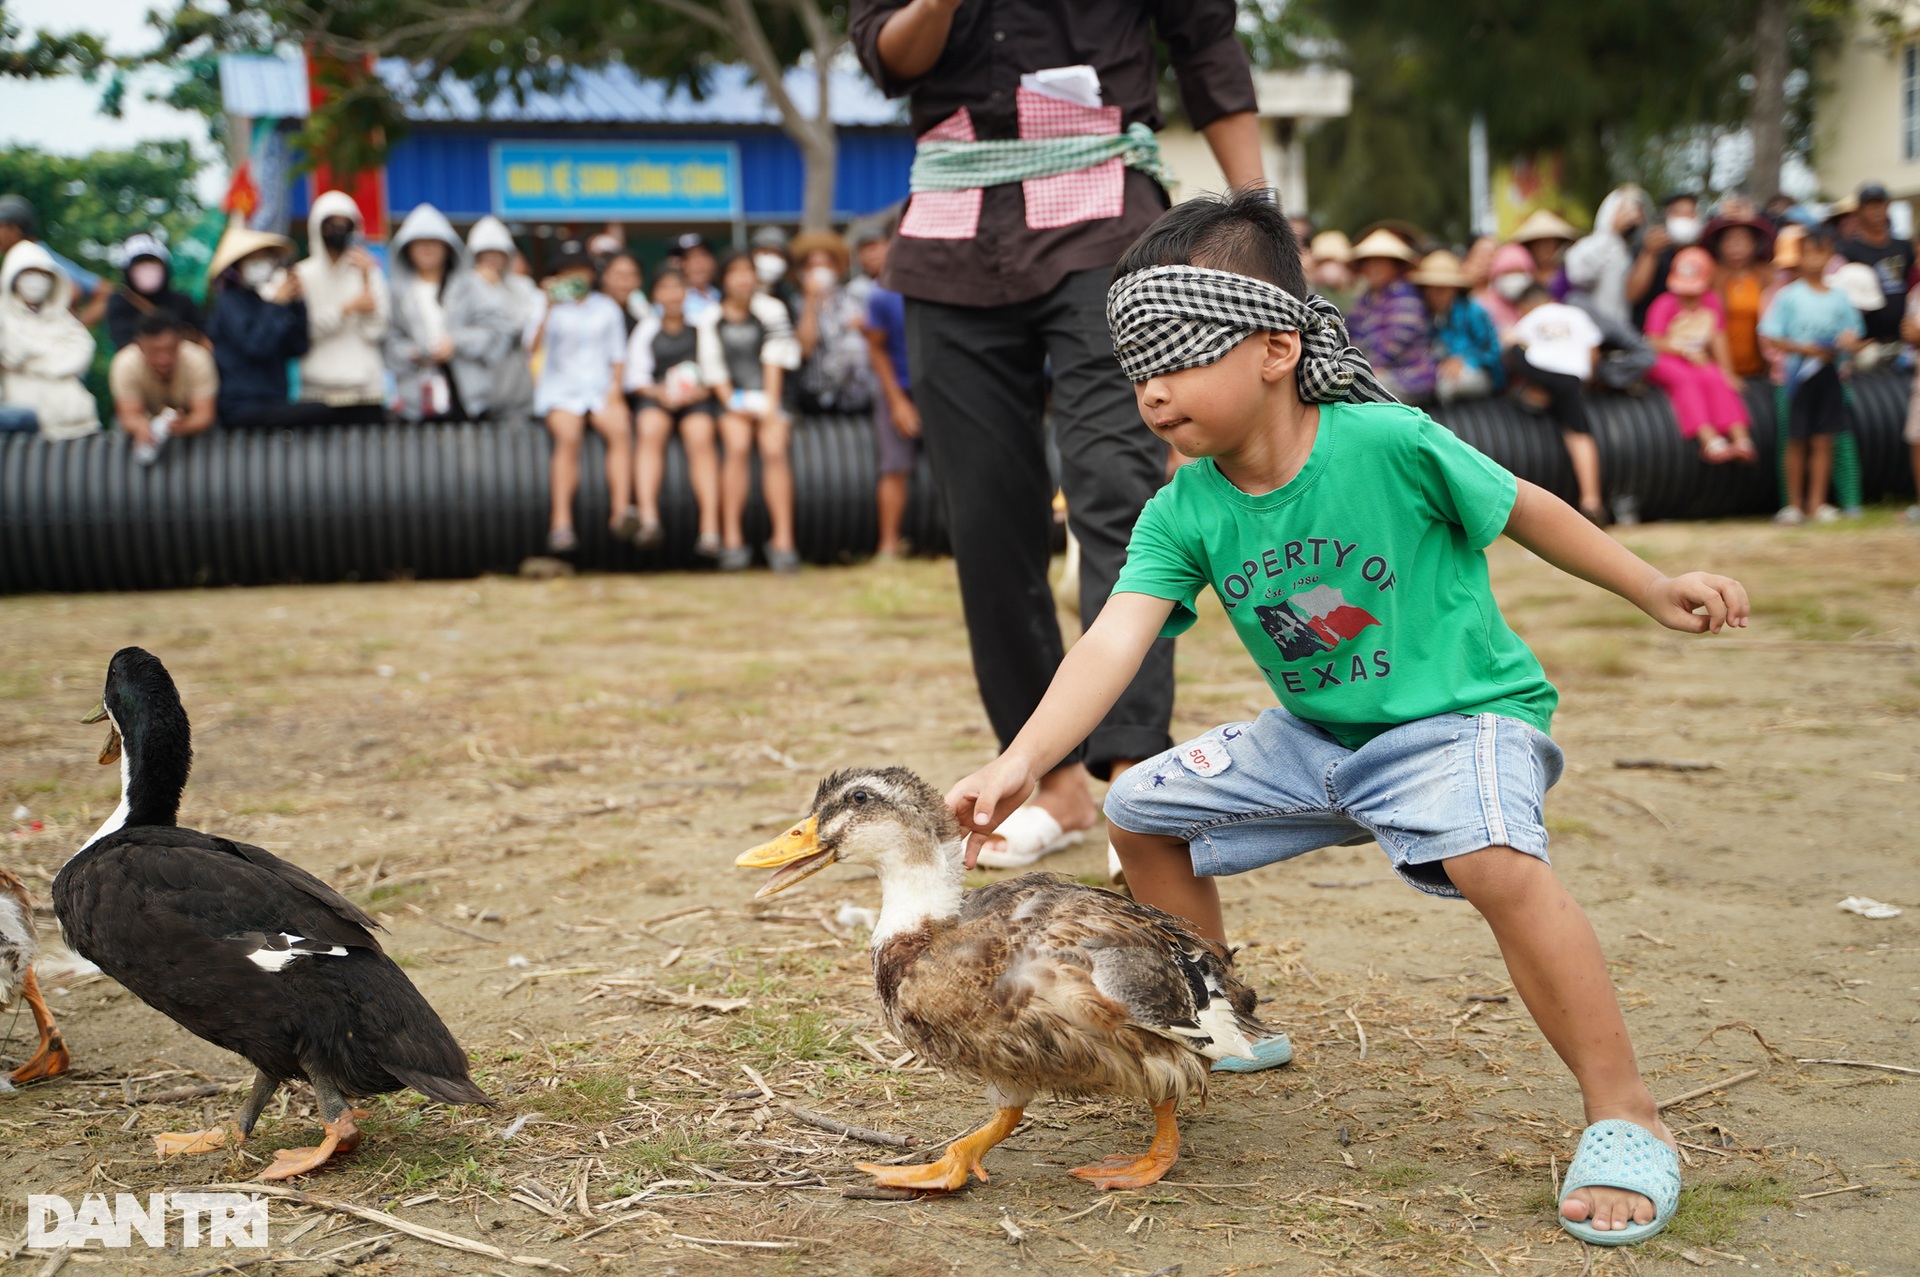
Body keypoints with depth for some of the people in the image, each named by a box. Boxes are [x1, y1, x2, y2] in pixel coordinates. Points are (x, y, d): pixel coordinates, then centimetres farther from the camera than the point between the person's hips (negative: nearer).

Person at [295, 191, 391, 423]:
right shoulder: (304, 274, 7)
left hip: (366, 386, 1)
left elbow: (375, 329, -1)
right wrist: (348, 308, -9)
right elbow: (303, 327, -7)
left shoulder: (369, 272, 11)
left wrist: (367, 279, -5)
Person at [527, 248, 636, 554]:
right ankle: (561, 524, -39)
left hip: (600, 388, 2)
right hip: (560, 392, -2)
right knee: (569, 436, -34)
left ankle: (621, 512, -42)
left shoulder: (607, 307, 16)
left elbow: (618, 355, 16)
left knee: (620, 428, -31)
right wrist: (549, 310, -21)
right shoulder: (550, 308, 6)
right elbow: (532, 348, -11)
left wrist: (615, 387, -1)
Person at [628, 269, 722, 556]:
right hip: (656, 397, 1)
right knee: (650, 433, -34)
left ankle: (710, 530, -44)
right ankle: (649, 520, -49)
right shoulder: (646, 331, 21)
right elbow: (636, 376, 12)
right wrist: (659, 392, -8)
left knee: (700, 436, -33)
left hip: (698, 400, -1)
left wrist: (702, 390, -11)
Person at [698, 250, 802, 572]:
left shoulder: (771, 310, 5)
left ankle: (783, 541, -29)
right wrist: (732, 403, -8)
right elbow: (713, 369, 5)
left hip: (770, 399, 0)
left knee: (774, 448, -26)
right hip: (733, 402, 0)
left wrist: (770, 406, -9)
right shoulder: (710, 319, 7)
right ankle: (732, 539, -27)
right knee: (737, 446, -28)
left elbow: (775, 361, 0)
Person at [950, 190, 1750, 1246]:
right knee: (1141, 810, 7)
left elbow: (1523, 510, -6)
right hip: (1312, 738, 6)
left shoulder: (1386, 442, -22)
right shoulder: (1181, 515, -10)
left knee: (1491, 856, -36)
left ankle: (1624, 1117, -21)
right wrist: (1019, 764, -37)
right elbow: (1113, 643, -22)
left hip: (1460, 716, -6)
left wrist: (1657, 592, 0)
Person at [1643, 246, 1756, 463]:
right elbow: (1654, 343, -16)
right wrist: (1686, 352, -23)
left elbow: (1718, 339, 7)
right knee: (1686, 380, -34)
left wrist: (1726, 370, -1)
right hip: (1664, 361, -4)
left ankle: (1740, 438, -40)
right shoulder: (1664, 304, -9)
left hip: (1700, 362, 4)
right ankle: (1709, 439, -49)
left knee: (1715, 380, -27)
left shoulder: (1711, 302, 5)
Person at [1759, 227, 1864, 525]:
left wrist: (1849, 342, -11)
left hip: (1829, 374, 3)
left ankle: (1817, 502, 9)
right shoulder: (1788, 296, -2)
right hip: (1798, 374, -3)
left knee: (1823, 441, 3)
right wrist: (1805, 348, -16)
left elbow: (1854, 335, 13)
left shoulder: (1839, 297, 7)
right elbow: (1769, 339, -6)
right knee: (1797, 441, 3)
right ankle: (1795, 503, 12)